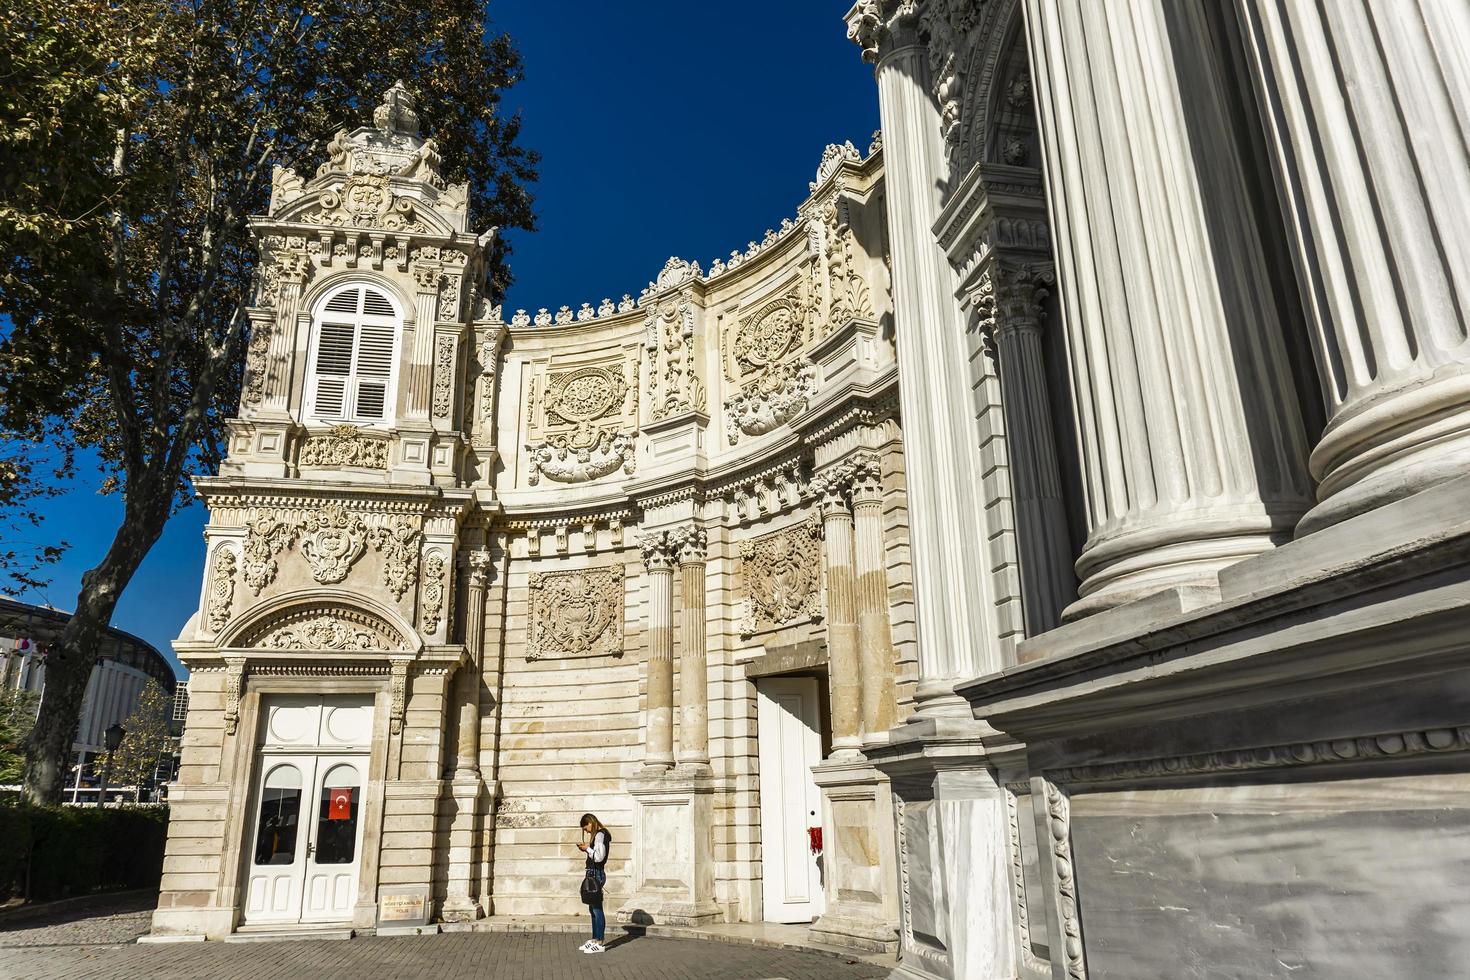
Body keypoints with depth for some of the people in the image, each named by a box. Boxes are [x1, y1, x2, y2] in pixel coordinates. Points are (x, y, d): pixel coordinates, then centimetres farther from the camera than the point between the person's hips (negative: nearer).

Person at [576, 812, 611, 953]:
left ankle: (599, 943, -1)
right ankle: (595, 940, 23)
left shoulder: (600, 835, -15)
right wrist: (586, 849, 7)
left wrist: (587, 848, -10)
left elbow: (599, 857, -22)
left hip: (596, 874, -10)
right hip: (593, 874, 10)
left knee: (597, 908, -6)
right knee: (593, 908, 15)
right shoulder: (597, 835, 16)